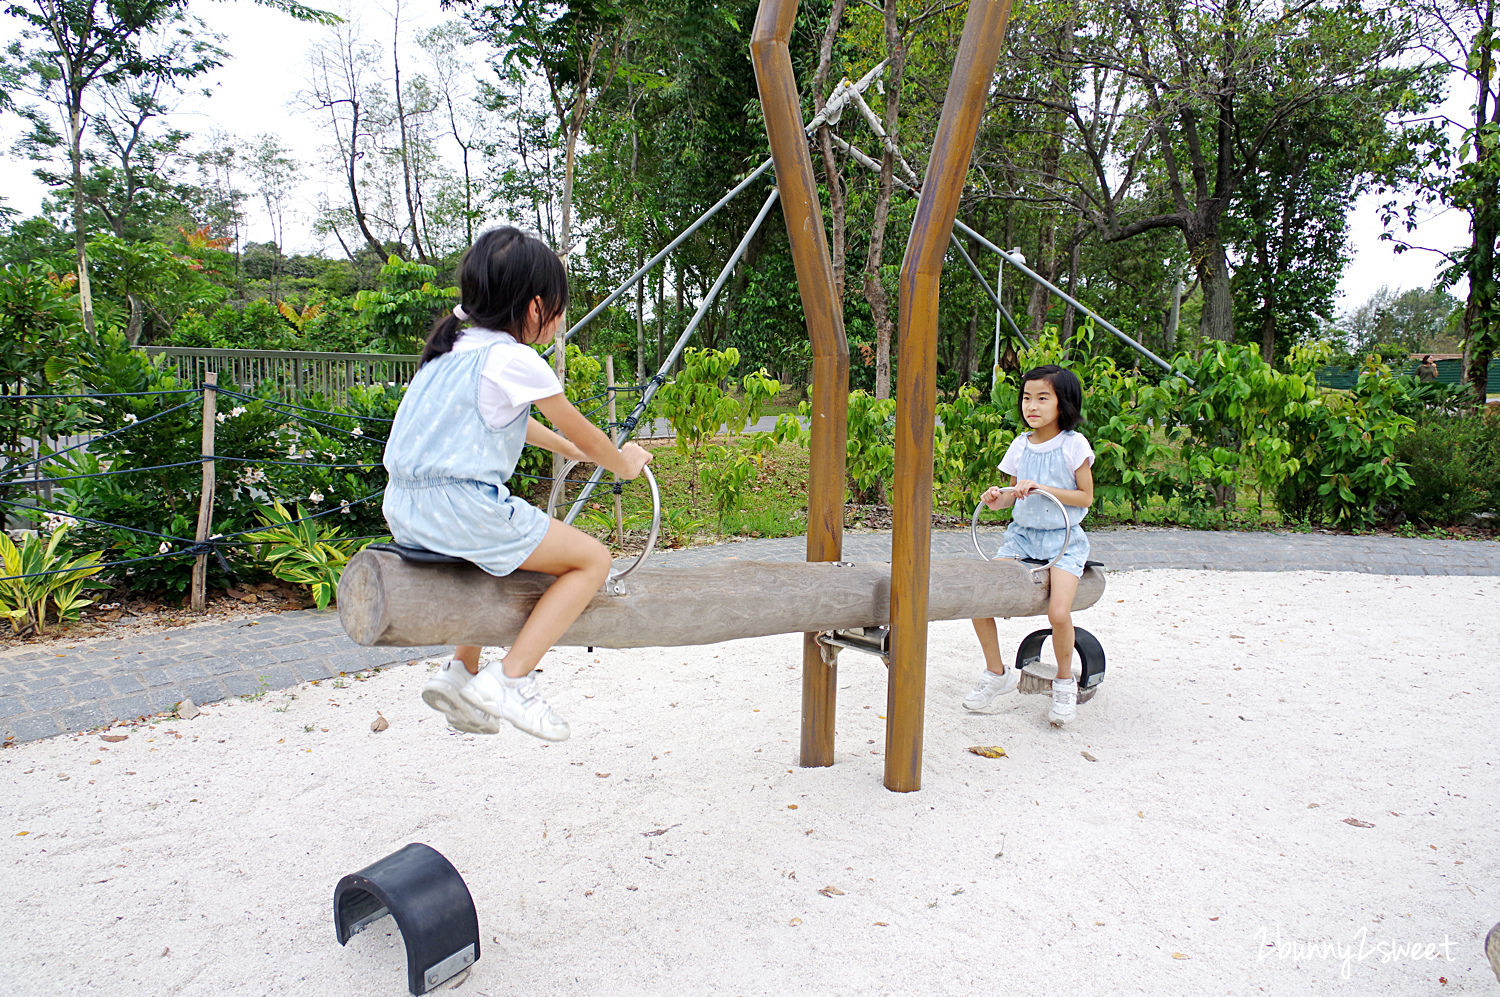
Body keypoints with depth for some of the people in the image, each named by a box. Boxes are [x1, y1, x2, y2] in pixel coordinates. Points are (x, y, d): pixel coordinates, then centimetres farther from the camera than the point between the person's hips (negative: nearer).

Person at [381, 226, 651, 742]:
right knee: (593, 559, 1)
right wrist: (625, 463, 22)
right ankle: (508, 679, -4)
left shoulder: (454, 348, 17)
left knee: (508, 547, 34)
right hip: (461, 508, -9)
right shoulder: (515, 360, -9)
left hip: (406, 509, 9)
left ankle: (461, 672, 29)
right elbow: (581, 431, 3)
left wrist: (571, 449, 44)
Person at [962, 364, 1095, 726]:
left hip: (1063, 539, -4)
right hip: (1021, 535, 5)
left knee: (1059, 611, -25)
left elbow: (1085, 496, -7)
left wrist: (1043, 489, -18)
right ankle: (997, 673, 8)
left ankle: (1064, 681, 5)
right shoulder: (1021, 445, 8)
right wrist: (999, 499, -7)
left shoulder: (1073, 445, -6)